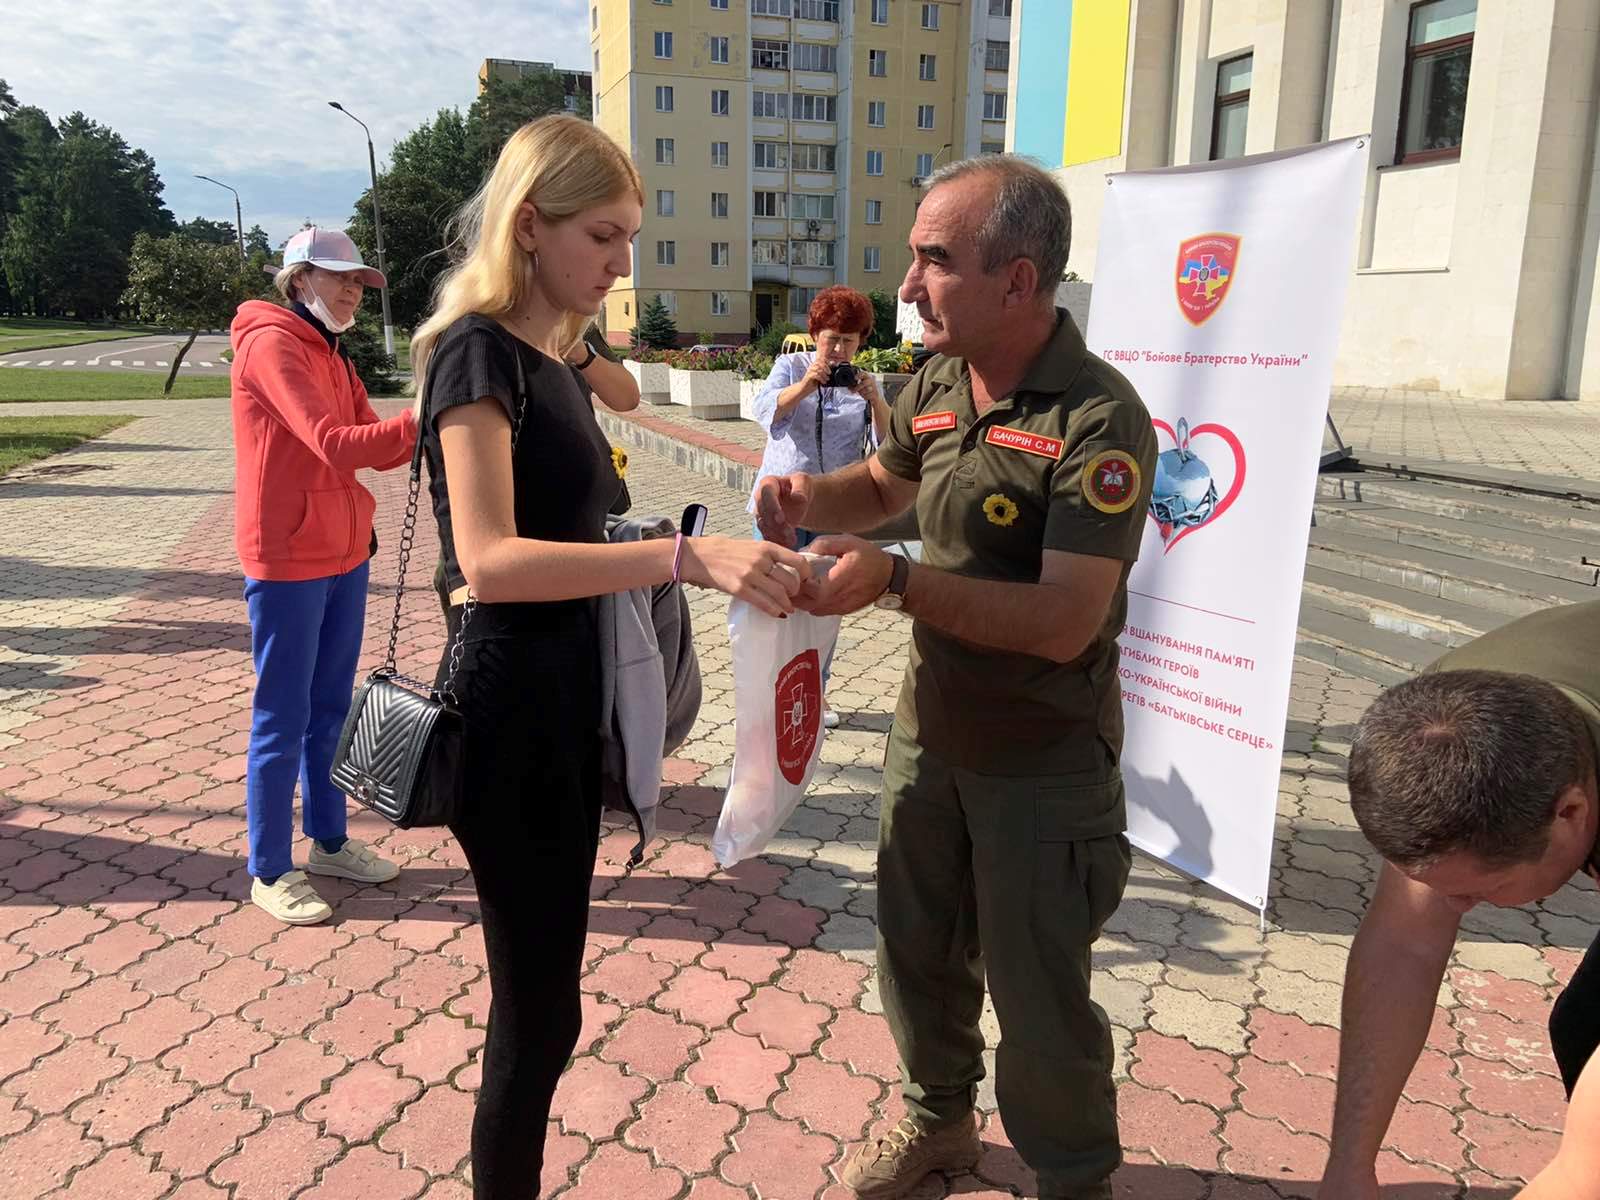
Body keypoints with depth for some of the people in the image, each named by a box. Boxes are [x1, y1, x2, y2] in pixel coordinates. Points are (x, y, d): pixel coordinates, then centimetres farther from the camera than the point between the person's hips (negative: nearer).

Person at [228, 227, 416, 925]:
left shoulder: (330, 353, 15)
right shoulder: (272, 344, -13)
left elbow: (377, 449, 9)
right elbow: (333, 444, -25)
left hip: (345, 555, 9)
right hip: (288, 562, -8)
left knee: (330, 710, 16)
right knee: (283, 721, 1)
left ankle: (328, 842, 29)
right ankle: (269, 872, 14)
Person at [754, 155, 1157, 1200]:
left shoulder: (1100, 422, -23)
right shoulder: (935, 388, 0)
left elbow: (1064, 622, -29)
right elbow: (884, 484, 19)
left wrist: (896, 582, -32)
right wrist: (810, 495, -2)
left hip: (1044, 764, -7)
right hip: (931, 732, 7)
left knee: (1038, 996, 9)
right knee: (917, 951, 22)